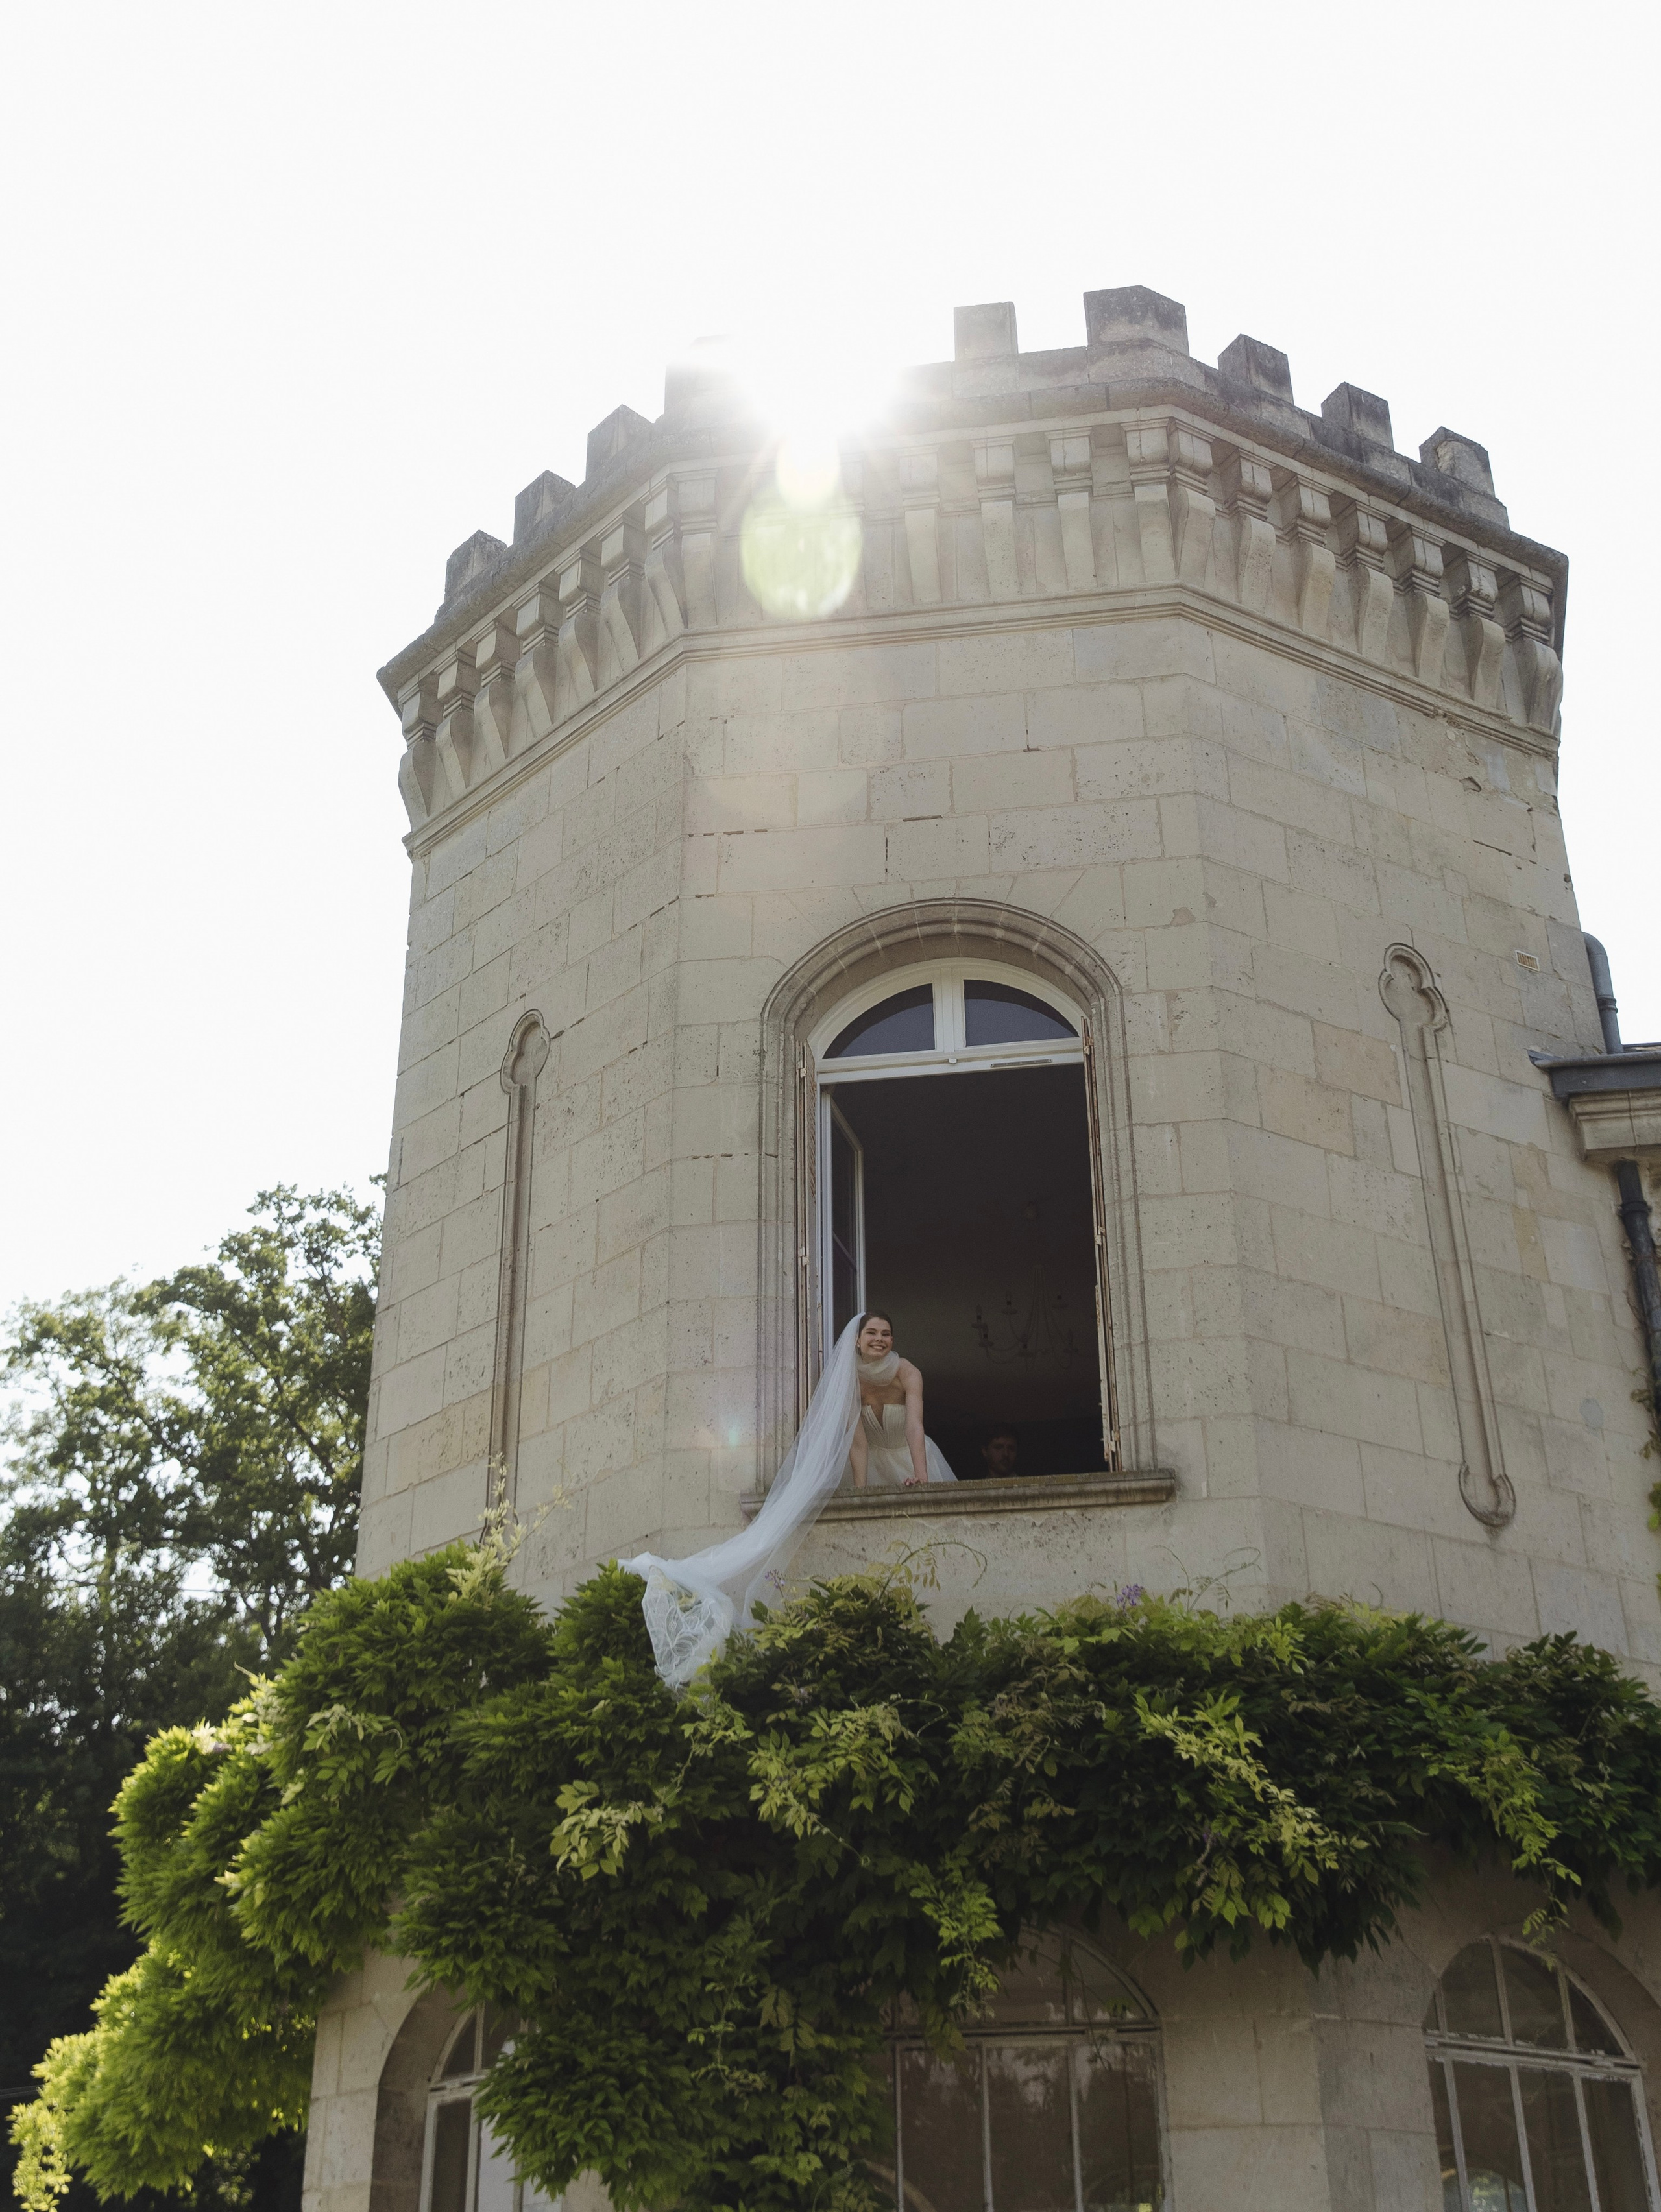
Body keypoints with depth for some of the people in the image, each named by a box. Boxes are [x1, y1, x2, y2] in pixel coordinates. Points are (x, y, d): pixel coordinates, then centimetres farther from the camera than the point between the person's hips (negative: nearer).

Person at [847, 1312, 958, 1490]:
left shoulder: (907, 1373, -23)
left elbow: (914, 1427, -36)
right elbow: (858, 1443, -21)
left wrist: (922, 1477, -48)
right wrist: (860, 1491, -31)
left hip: (913, 1456, 0)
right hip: (874, 1461, 1)